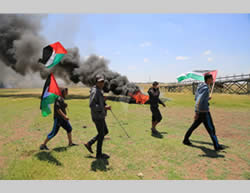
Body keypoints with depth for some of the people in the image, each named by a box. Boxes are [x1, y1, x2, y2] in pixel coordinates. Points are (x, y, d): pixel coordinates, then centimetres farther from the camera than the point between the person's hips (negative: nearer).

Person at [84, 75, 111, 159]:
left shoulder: (99, 91, 12)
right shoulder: (95, 91, -19)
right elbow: (92, 105, -27)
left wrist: (105, 106, 6)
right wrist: (104, 107, -26)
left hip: (100, 116, 10)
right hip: (97, 117, -10)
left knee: (105, 132, 20)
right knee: (101, 135, 3)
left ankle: (89, 144, 26)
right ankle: (99, 154, 20)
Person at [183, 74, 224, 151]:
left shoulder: (200, 86, 10)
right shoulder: (205, 88, -21)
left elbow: (196, 98, 19)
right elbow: (198, 100, -29)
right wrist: (196, 113, -29)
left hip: (200, 111, 9)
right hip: (204, 112, -9)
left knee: (194, 125, 17)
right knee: (211, 128, 2)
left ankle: (186, 139, 24)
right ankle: (217, 146, 14)